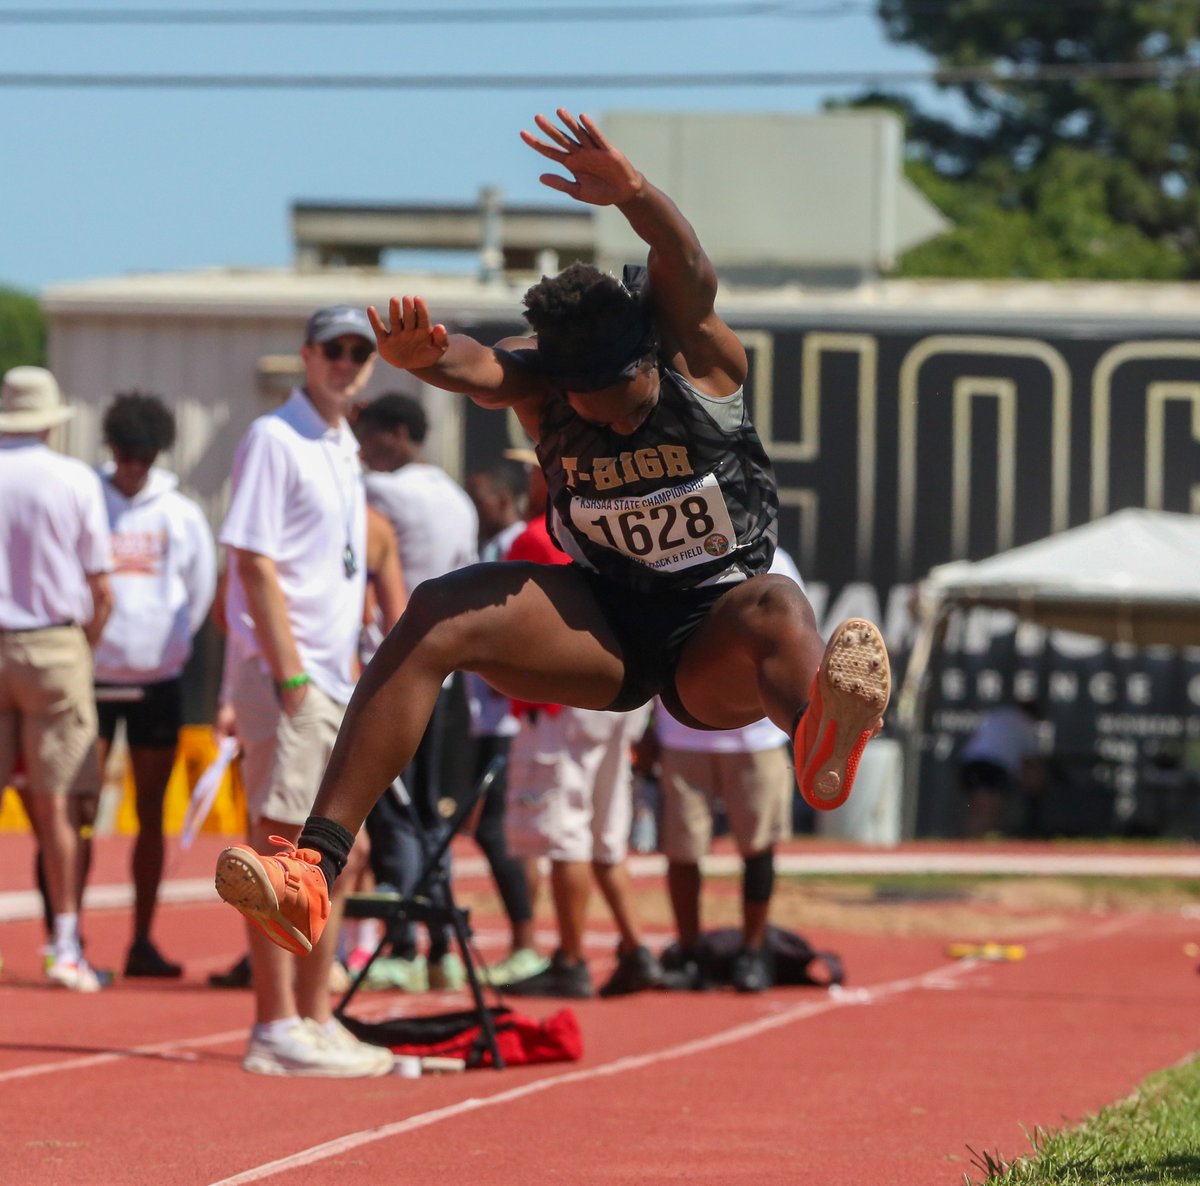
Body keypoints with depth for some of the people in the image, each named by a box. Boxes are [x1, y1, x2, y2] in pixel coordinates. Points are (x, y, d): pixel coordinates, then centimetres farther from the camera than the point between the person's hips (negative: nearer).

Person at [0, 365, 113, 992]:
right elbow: (101, 589, -2)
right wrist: (87, 643, 14)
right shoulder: (76, 480, -3)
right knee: (55, 805, 3)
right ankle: (66, 946, 2)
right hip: (54, 646, -1)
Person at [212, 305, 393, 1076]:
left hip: (336, 679, 9)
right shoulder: (274, 440, -8)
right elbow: (254, 563, -14)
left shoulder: (344, 448, 18)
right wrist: (289, 674, -19)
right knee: (280, 848, -9)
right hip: (286, 676, -9)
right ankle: (276, 1029, -9)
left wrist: (351, 670, 16)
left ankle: (316, 1020, 18)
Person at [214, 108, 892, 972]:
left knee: (777, 610, -39)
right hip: (604, 625, 3)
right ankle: (316, 866, -28)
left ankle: (821, 740, -79)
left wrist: (630, 192, -57)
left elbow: (690, 275, -34)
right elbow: (476, 369, -30)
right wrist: (423, 356, -56)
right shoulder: (538, 386, -6)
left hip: (715, 643, -3)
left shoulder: (700, 355, -12)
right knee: (436, 619, -18)